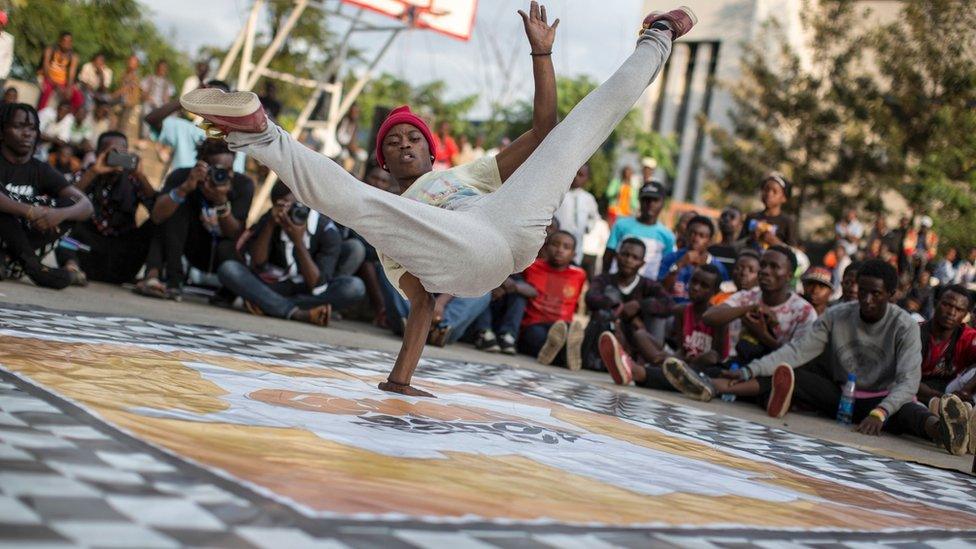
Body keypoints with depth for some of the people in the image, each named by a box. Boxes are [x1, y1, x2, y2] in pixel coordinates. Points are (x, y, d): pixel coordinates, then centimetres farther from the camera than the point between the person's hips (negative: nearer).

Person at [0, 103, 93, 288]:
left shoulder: (41, 170, 5)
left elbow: (86, 206, -6)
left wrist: (59, 214, -27)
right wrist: (30, 212, -34)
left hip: (15, 240, 4)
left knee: (69, 204, -9)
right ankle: (30, 263, -25)